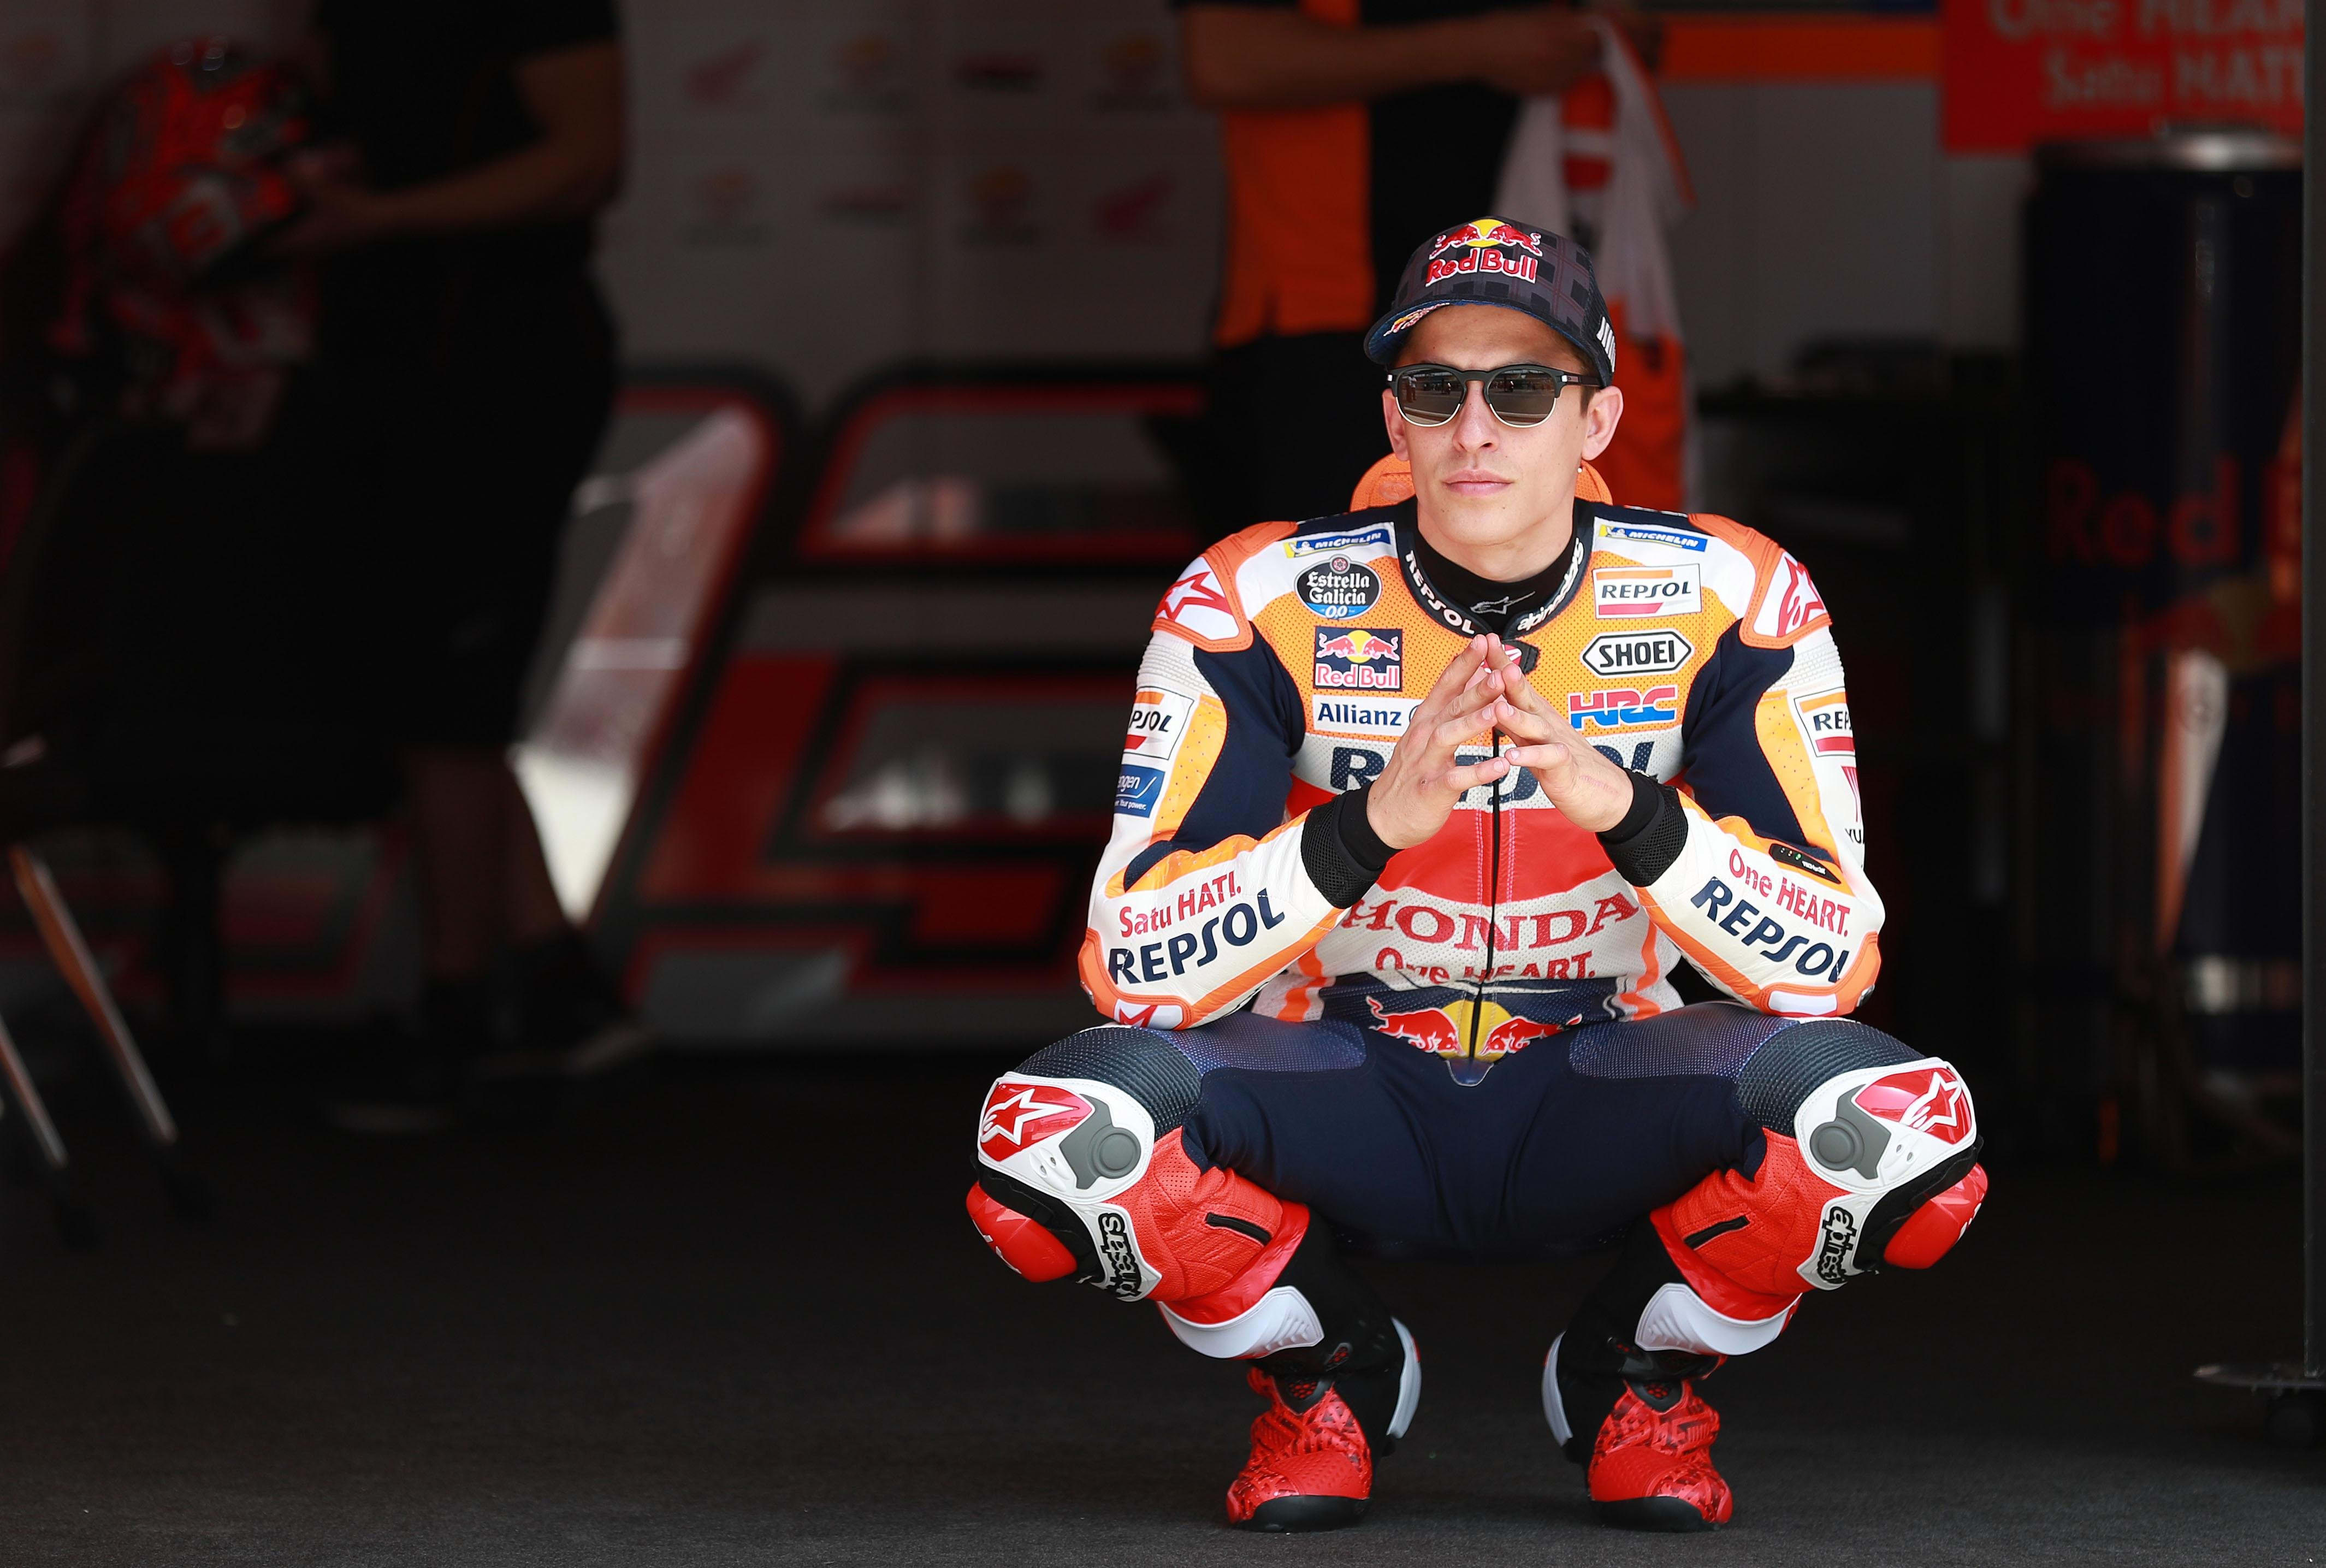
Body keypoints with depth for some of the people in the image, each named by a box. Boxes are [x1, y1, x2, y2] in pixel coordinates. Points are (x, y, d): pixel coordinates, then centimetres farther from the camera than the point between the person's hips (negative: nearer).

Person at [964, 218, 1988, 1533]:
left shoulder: (1728, 602, -11)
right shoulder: (1262, 606, -13)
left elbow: (1833, 964, -19)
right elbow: (1134, 968, -21)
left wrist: (1621, 805, -36)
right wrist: (1373, 823, -37)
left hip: (1598, 1105, 0)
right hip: (1349, 1101, 0)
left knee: (1895, 1125, -31)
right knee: (1067, 1124, -32)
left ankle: (1639, 1375, 2)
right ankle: (1327, 1373, 2)